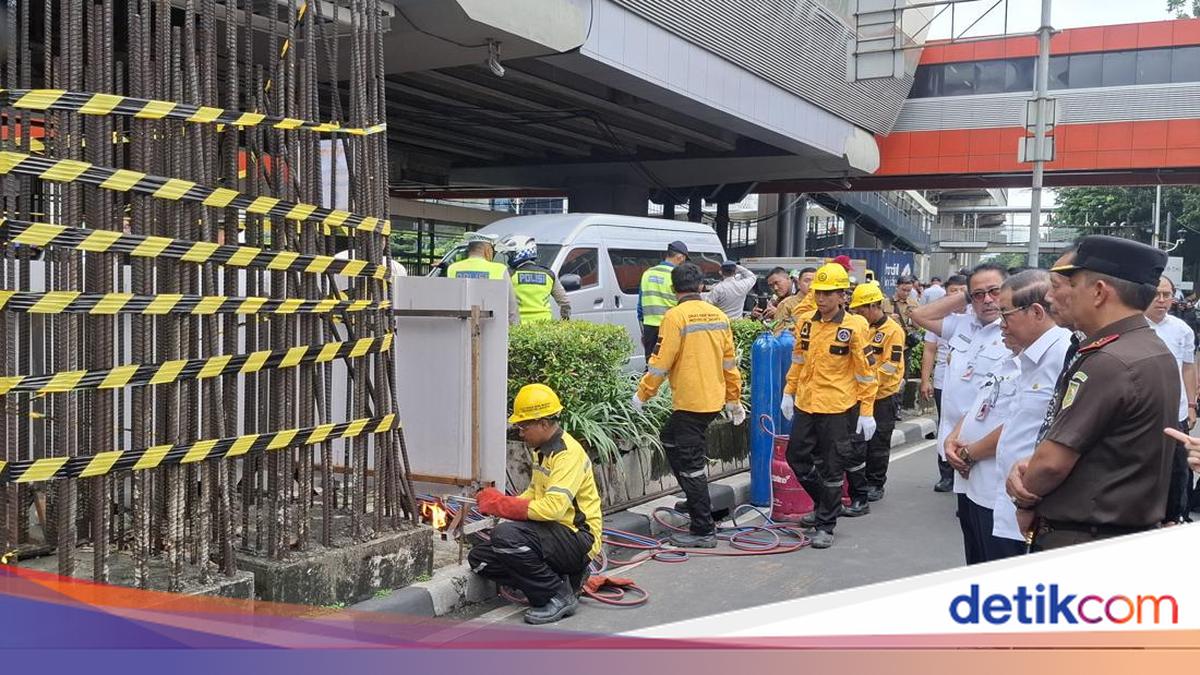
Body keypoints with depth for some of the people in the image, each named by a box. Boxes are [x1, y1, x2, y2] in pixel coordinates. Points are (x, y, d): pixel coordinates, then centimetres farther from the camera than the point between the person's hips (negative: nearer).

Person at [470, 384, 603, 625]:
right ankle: (565, 577, 6)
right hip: (551, 534, 10)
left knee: (505, 535, -30)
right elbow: (534, 494, 21)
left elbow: (552, 508, -30)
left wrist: (501, 504, -20)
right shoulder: (541, 450, 12)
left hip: (578, 539, -10)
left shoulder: (568, 453, -19)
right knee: (479, 559, 3)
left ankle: (559, 595, -13)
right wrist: (495, 502, 2)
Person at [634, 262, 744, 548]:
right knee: (670, 438, 26)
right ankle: (696, 500, 32)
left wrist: (642, 394, -2)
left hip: (690, 402, -8)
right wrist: (734, 400, 21)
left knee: (692, 464, -1)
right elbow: (730, 362, 13)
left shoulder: (675, 316, -13)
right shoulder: (719, 315, 7)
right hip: (714, 400, 8)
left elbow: (660, 362, -14)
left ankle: (704, 531, 2)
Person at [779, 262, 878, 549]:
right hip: (806, 404, 6)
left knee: (831, 469, 3)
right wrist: (789, 393, 15)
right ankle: (824, 504, 35)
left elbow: (866, 372, -9)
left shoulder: (855, 327, -11)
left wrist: (867, 412, -10)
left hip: (838, 408, -6)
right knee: (796, 456, 13)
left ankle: (825, 526, 16)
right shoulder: (806, 323, 5)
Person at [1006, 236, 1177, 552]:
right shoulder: (1159, 353, 9)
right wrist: (1027, 467, -3)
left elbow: (1053, 462, -22)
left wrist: (1024, 502, -3)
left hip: (1077, 544, -9)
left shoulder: (1107, 362, -23)